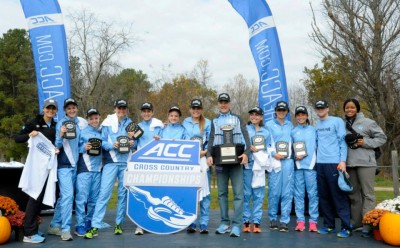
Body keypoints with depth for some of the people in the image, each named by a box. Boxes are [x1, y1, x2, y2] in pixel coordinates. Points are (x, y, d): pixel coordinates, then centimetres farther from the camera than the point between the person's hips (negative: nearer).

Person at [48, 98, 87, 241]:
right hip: (64, 165, -5)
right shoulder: (61, 124, -6)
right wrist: (60, 136, -26)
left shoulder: (82, 122, 5)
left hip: (76, 164, 5)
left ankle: (54, 226, 24)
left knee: (64, 196, 12)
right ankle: (65, 229, -7)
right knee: (68, 195, -14)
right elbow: (56, 146, -8)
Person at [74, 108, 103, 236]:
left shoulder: (102, 133, 17)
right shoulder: (82, 131, 5)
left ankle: (89, 224, 16)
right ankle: (80, 226, -1)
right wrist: (84, 148, -16)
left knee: (94, 199, 6)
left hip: (98, 169, 4)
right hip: (84, 168, -4)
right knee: (82, 197, -7)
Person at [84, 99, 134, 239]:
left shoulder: (131, 123, 14)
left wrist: (132, 143, -6)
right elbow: (102, 142, -2)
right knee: (104, 193, -10)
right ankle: (95, 227, -6)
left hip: (126, 163, 4)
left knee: (123, 194, 7)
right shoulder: (107, 123, 2)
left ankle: (119, 224, 19)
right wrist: (112, 145, -19)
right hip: (111, 162, -3)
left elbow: (135, 141, 15)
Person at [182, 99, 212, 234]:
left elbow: (211, 141, 0)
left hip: (203, 160, -2)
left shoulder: (208, 123, 6)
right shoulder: (185, 123, 16)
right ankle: (190, 223, 8)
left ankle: (204, 224, 0)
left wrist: (205, 152, -16)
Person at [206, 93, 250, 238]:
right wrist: (209, 155, -12)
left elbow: (245, 137, 3)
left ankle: (236, 225, -6)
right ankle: (224, 223, 14)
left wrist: (246, 153, -14)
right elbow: (211, 140, 6)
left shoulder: (238, 119, 13)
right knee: (222, 193, 6)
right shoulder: (214, 122, 16)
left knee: (238, 193, -8)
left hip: (236, 160, -2)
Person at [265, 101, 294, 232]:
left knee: (287, 192, -3)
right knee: (274, 191, -5)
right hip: (274, 161, -2)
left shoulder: (290, 126, 17)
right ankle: (273, 219, 11)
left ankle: (284, 221, 3)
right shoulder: (269, 125, 7)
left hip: (288, 161, 2)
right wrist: (273, 154, -9)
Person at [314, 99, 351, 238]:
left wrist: (343, 160, -13)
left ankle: (346, 227, -2)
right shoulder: (317, 125, 17)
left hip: (334, 163, -6)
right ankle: (329, 225, 16)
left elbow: (342, 141, -5)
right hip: (320, 164, 6)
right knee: (324, 196, 8)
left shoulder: (337, 121, 1)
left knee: (339, 195, -6)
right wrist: (316, 158, 9)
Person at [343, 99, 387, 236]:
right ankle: (356, 222, 21)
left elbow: (382, 137, 2)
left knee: (367, 193, -4)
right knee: (353, 194, 11)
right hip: (349, 163, 4)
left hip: (365, 162, -4)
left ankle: (368, 225, -2)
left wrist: (365, 142, -11)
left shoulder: (367, 122, 0)